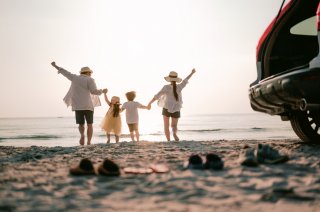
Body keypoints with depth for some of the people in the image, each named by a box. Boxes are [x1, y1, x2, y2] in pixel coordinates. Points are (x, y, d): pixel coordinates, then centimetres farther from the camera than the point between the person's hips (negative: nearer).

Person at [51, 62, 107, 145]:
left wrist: (55, 66, 33)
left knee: (81, 124, 10)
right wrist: (103, 91, 6)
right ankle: (89, 143, -6)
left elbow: (65, 72, 20)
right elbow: (94, 91, -12)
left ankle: (82, 135, -23)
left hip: (77, 105, 3)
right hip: (87, 105, -3)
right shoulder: (90, 80, -2)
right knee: (89, 125, 7)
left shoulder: (75, 77, 9)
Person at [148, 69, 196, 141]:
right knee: (174, 125, 15)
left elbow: (157, 96, -15)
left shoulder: (166, 87, -13)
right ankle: (174, 133, -21)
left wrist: (150, 103, -6)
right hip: (176, 110, 2)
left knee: (166, 126, 10)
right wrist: (192, 73, 27)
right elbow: (186, 80, 11)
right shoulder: (179, 86, -6)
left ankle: (168, 140, -8)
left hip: (167, 108, -2)